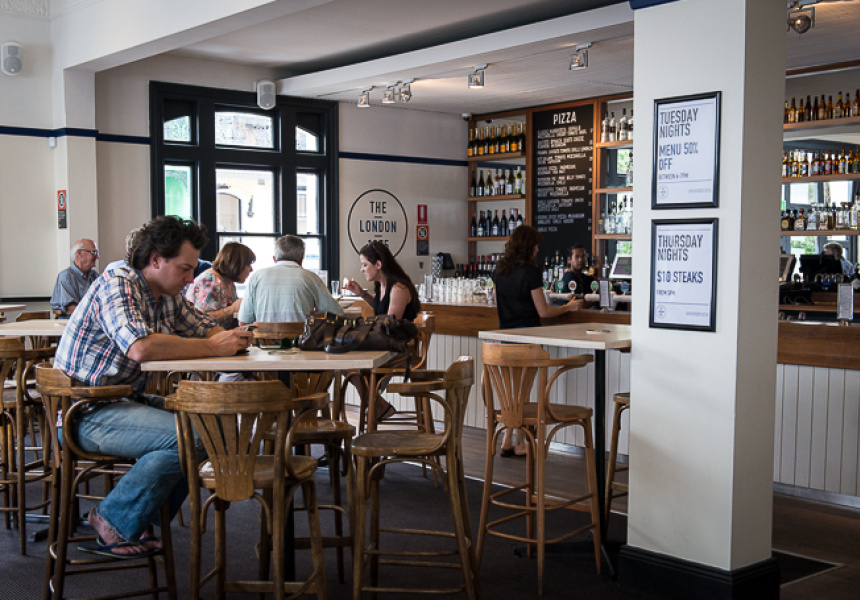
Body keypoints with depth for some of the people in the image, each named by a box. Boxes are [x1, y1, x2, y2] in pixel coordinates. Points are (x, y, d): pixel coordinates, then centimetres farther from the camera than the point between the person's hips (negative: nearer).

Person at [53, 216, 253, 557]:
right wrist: (212, 347, -26)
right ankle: (114, 519, -6)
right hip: (85, 413, -10)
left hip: (127, 401, 10)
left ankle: (143, 519, 8)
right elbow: (141, 347, -34)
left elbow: (207, 330, 17)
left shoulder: (168, 296, 10)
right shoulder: (117, 286, -18)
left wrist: (232, 339, -8)